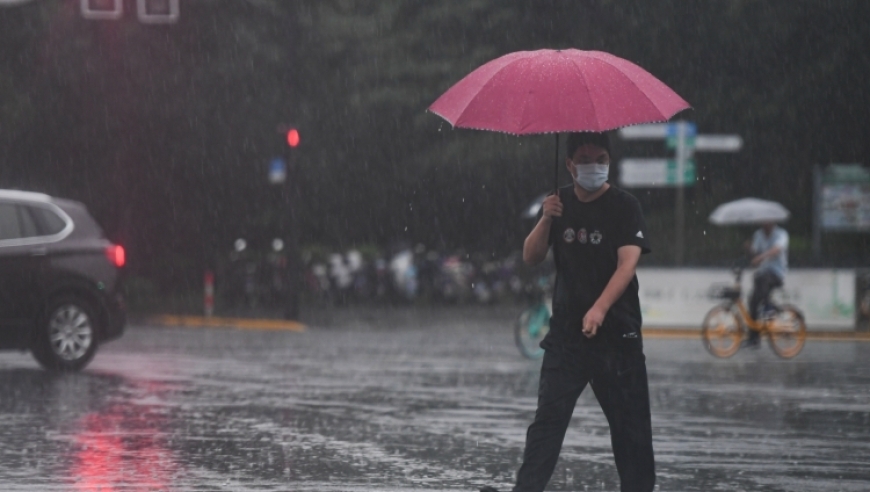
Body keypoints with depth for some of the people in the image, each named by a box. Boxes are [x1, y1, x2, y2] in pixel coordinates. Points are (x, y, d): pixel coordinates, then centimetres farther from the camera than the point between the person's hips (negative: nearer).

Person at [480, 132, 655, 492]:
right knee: (548, 418, -6)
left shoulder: (624, 207, -5)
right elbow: (531, 257, 4)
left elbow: (627, 264, -17)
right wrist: (546, 221, -15)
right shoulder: (561, 203, 9)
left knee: (631, 426, -1)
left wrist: (599, 309, -32)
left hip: (617, 332, -3)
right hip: (566, 333, 3)